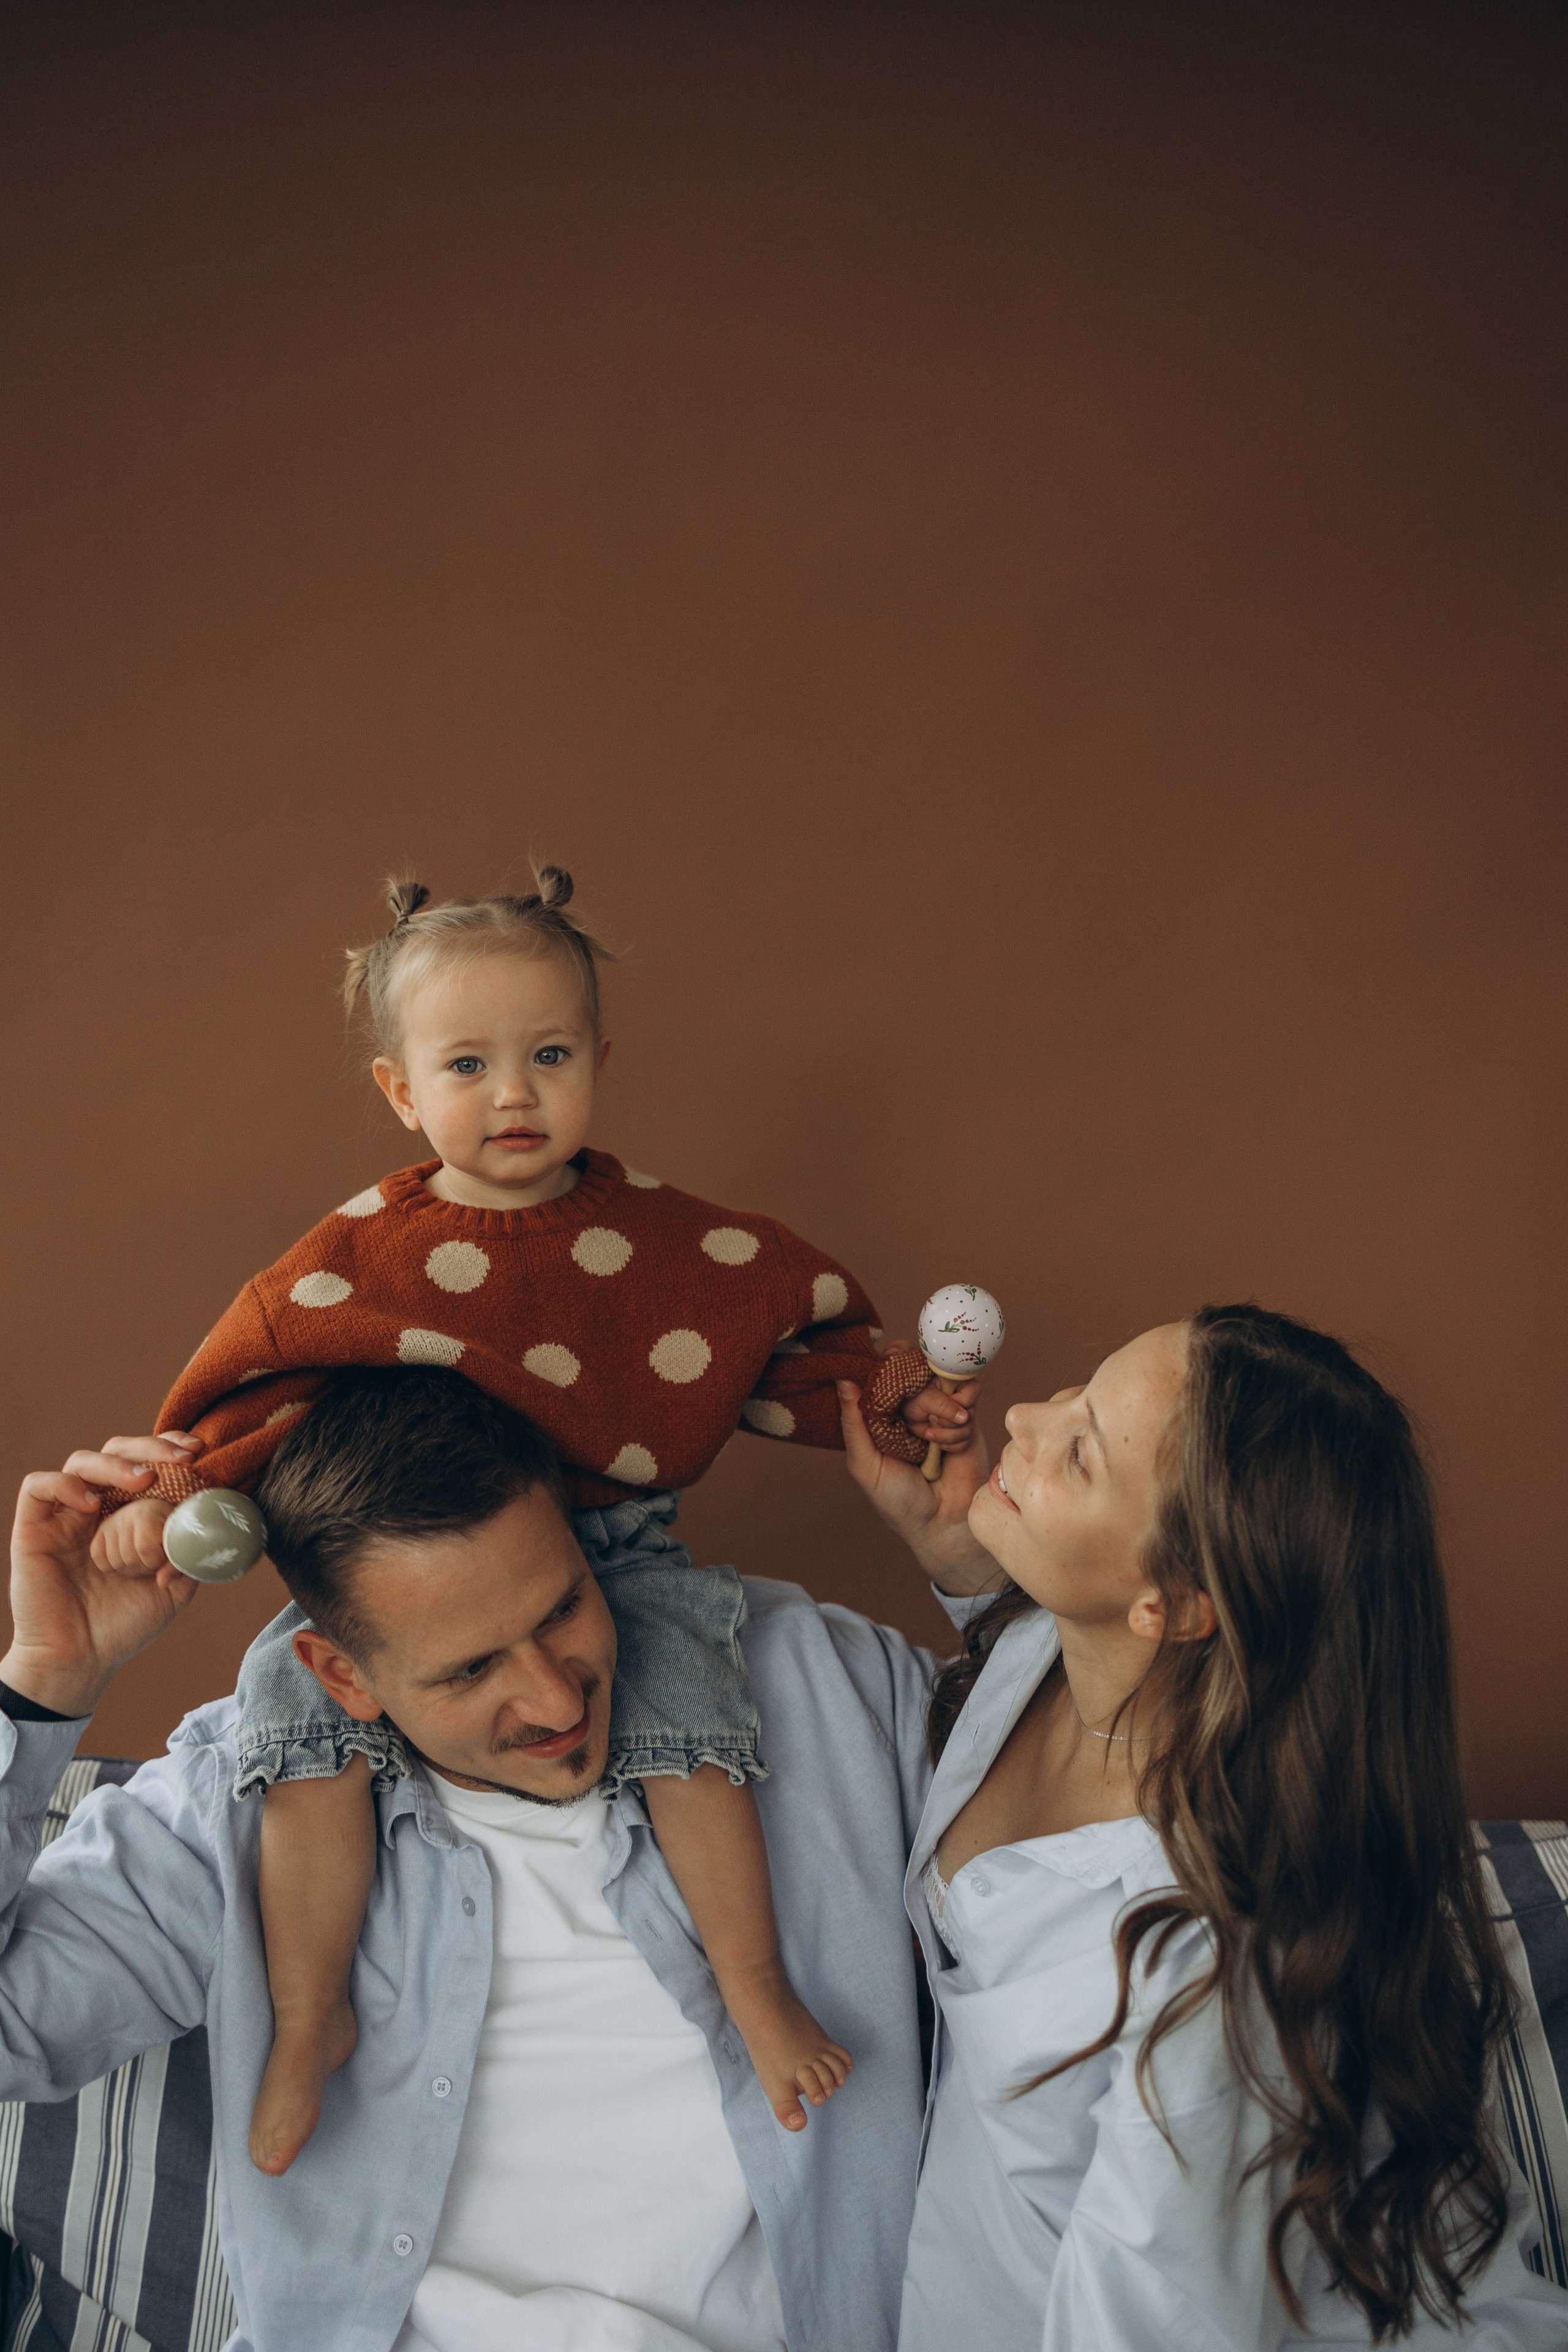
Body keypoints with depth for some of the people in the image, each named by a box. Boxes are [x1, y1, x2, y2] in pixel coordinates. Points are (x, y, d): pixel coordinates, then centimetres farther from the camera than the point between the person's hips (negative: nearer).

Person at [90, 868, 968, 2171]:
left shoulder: (664, 1235, 0)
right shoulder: (365, 1250, -2)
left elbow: (796, 1323, 8)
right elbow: (258, 1377, -1)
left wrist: (880, 1392, -6)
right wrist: (174, 1498, -15)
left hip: (617, 1550, 0)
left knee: (688, 1707, -23)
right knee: (300, 1696, -20)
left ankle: (756, 1985, 1)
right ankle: (311, 2015, 1)